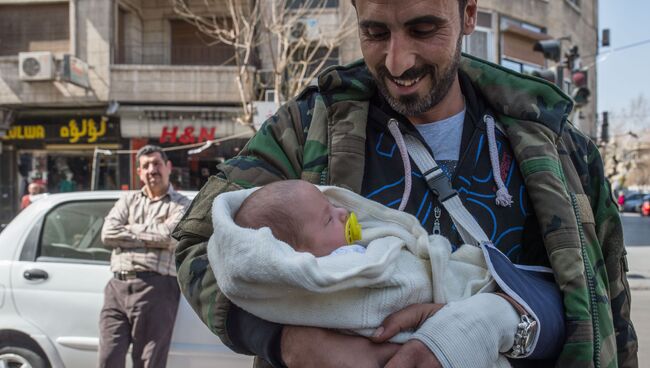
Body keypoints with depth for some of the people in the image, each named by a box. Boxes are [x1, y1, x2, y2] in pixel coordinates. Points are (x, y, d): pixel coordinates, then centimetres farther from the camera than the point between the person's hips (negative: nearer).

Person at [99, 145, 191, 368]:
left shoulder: (181, 205, 7)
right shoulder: (128, 200, 20)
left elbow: (169, 236, -12)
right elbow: (108, 233, 4)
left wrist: (130, 229, 0)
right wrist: (152, 236, -2)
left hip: (155, 289, -4)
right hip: (118, 286, 4)